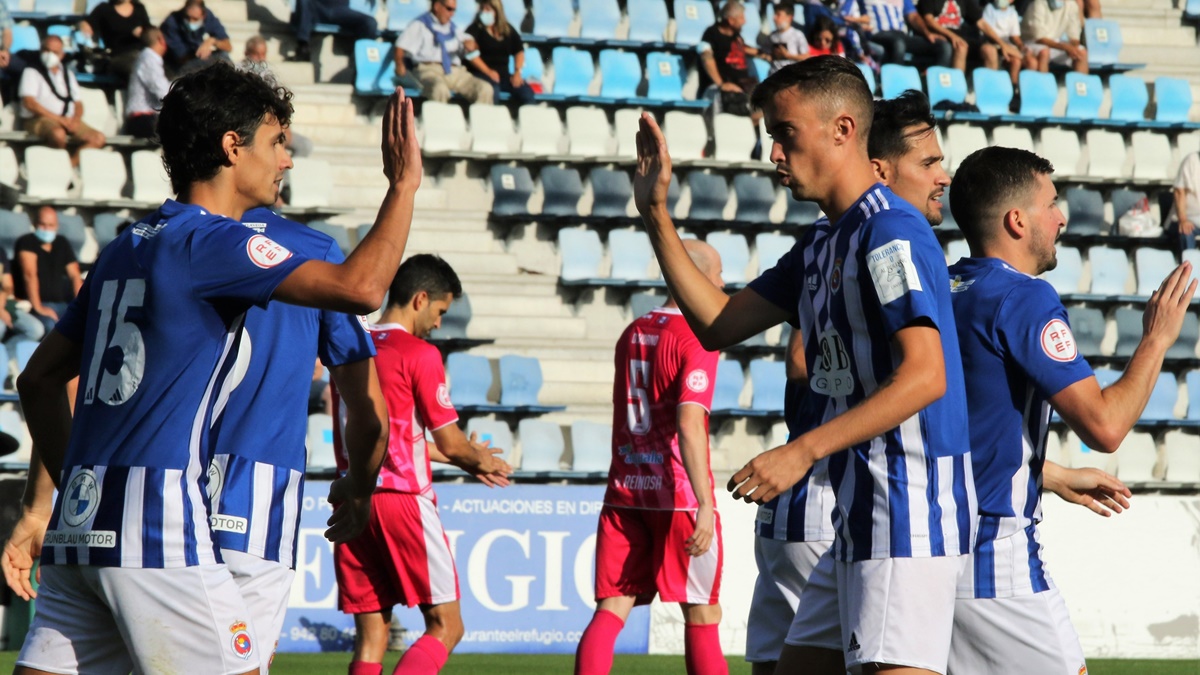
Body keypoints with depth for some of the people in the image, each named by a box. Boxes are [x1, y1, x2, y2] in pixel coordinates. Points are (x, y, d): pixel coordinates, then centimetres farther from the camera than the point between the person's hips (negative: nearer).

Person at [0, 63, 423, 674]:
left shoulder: (125, 248, 18)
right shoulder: (210, 240, -7)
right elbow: (358, 287, -18)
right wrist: (403, 184, -5)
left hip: (78, 528, 8)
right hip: (154, 531, -8)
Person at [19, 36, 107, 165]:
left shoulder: (68, 74, 23)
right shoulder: (31, 72, 4)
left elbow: (78, 104, 19)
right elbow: (29, 103, -9)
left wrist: (75, 120, -6)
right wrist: (58, 119, -15)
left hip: (67, 120, 6)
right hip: (38, 120, -6)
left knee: (99, 139, -17)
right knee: (58, 134, -39)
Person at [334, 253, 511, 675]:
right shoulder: (419, 355, -8)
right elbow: (450, 441, -5)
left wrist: (463, 457, 26)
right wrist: (481, 460, 17)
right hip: (403, 499, -7)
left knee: (370, 637, 7)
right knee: (445, 627, 0)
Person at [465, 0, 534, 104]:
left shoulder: (508, 29, 14)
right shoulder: (475, 29, 1)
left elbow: (519, 51, 17)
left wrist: (517, 72, 0)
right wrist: (488, 72, -19)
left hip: (503, 74, 5)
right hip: (481, 73, -5)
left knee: (527, 92, -20)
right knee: (492, 90, -38)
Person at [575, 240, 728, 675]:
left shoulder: (632, 334, 13)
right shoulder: (696, 340, -10)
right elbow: (689, 426, -20)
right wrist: (705, 505, -25)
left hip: (624, 492, 6)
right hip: (678, 494, -6)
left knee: (611, 610, -1)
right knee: (702, 615, 4)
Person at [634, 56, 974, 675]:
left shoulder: (891, 232, -13)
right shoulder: (820, 246, 18)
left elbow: (925, 375, -23)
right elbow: (718, 324, 21)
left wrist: (804, 452, -27)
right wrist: (656, 215, 16)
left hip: (909, 513, -10)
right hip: (859, 518, 10)